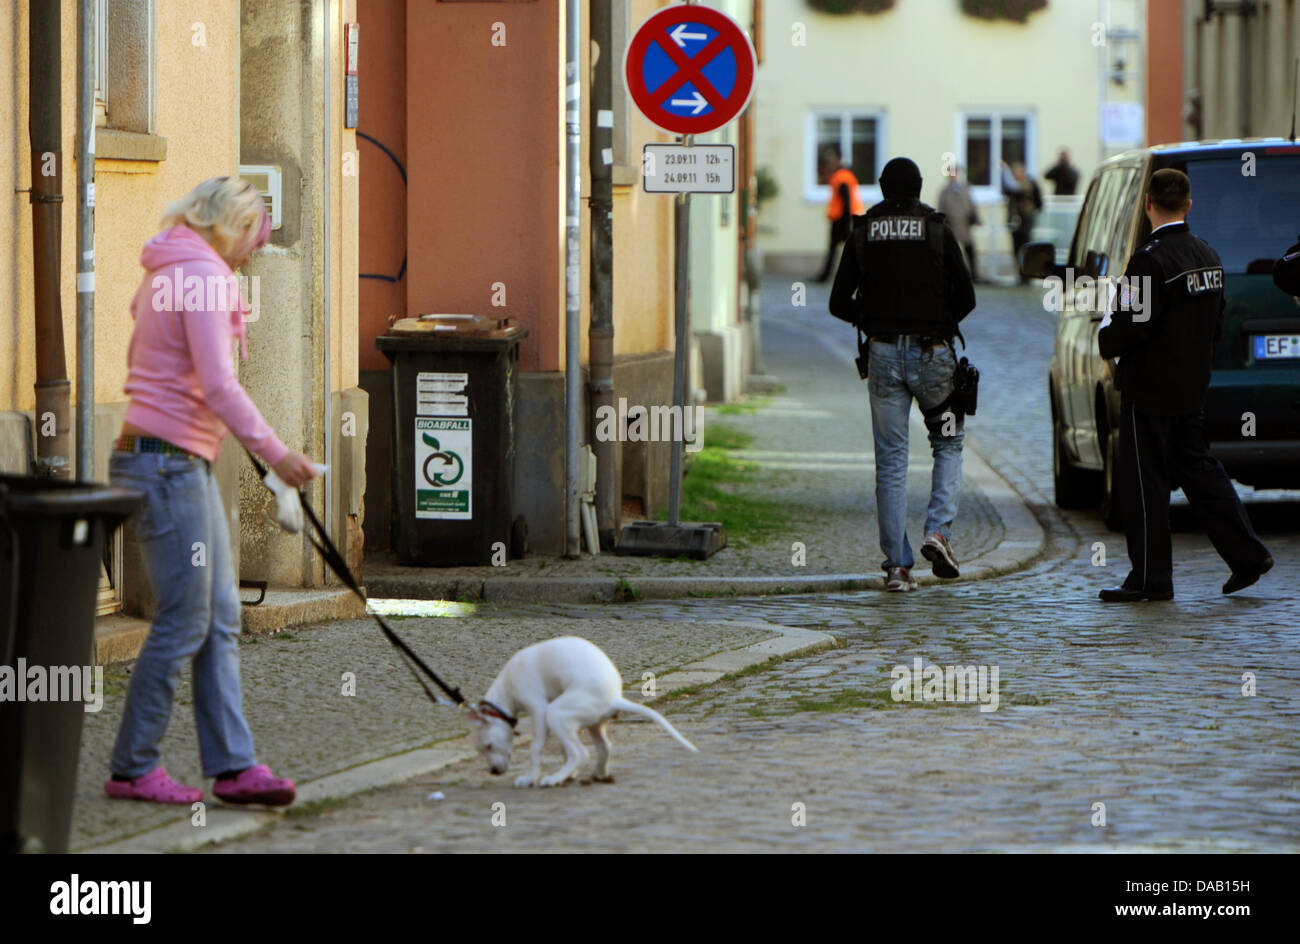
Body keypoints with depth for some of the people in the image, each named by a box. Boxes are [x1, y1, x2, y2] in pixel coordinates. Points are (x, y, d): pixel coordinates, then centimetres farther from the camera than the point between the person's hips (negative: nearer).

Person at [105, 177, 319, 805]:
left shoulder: (166, 275, 18)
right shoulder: (203, 275, -13)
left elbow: (139, 363, 29)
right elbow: (218, 383, -23)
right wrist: (273, 451, -25)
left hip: (188, 466, 11)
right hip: (169, 462, -11)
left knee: (220, 618, 7)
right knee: (184, 622, -5)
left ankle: (232, 764, 6)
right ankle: (132, 768, 2)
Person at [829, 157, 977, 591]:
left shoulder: (862, 233, 3)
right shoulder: (938, 230, -2)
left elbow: (839, 303, 2)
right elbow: (966, 297, -4)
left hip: (883, 354, 1)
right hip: (932, 353, -1)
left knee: (890, 460, 4)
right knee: (949, 442, 18)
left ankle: (897, 564, 1)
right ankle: (938, 531, -3)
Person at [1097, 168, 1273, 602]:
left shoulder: (1152, 259, -19)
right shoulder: (1208, 256, 9)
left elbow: (1132, 326, -21)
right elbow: (1215, 325, 16)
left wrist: (1106, 337, -1)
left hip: (1150, 388, -8)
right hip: (1192, 388, 8)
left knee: (1144, 481, -1)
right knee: (1198, 469, 16)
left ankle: (1151, 576, 2)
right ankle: (1247, 555, 14)